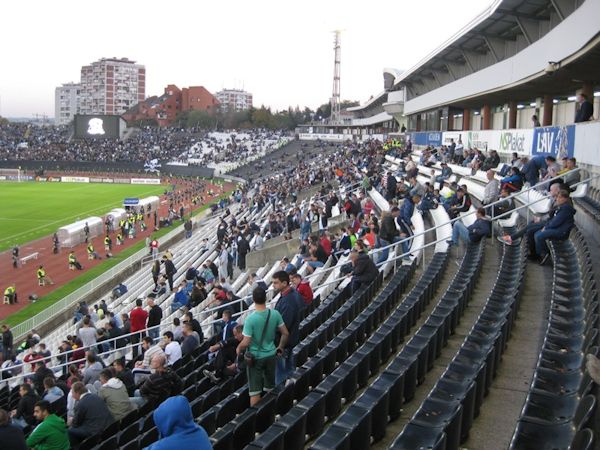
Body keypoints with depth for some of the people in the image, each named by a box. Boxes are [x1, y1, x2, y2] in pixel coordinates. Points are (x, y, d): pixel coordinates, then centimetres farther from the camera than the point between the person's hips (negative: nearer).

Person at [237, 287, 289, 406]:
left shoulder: (250, 319, -22)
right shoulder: (275, 314, -10)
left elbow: (246, 342, -21)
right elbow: (285, 333, -1)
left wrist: (238, 349, 0)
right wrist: (281, 347, 15)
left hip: (255, 357, -4)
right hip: (270, 355, 4)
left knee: (255, 391, 5)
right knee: (270, 388, 20)